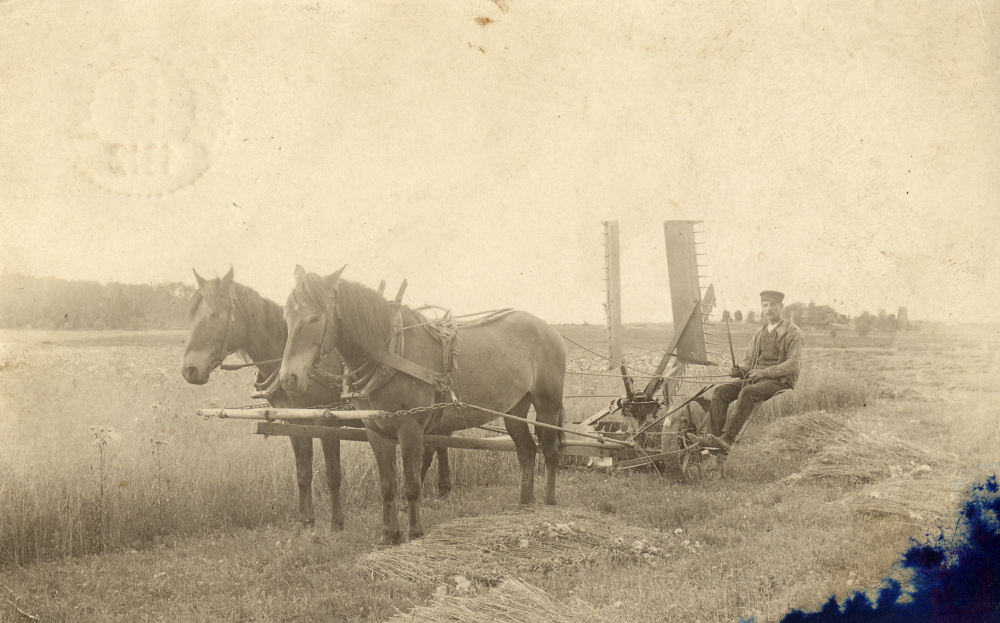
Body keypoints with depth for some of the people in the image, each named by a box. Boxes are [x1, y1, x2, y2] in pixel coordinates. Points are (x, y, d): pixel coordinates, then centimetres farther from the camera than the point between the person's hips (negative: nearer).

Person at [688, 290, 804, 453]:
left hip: (780, 380, -7)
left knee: (748, 392, -35)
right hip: (755, 378, 7)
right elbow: (748, 359, 23)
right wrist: (741, 371, -2)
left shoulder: (793, 332, -1)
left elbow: (793, 364, -12)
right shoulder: (760, 333, 20)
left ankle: (728, 439, -41)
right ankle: (714, 435, -23)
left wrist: (765, 372, -19)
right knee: (721, 391, -15)